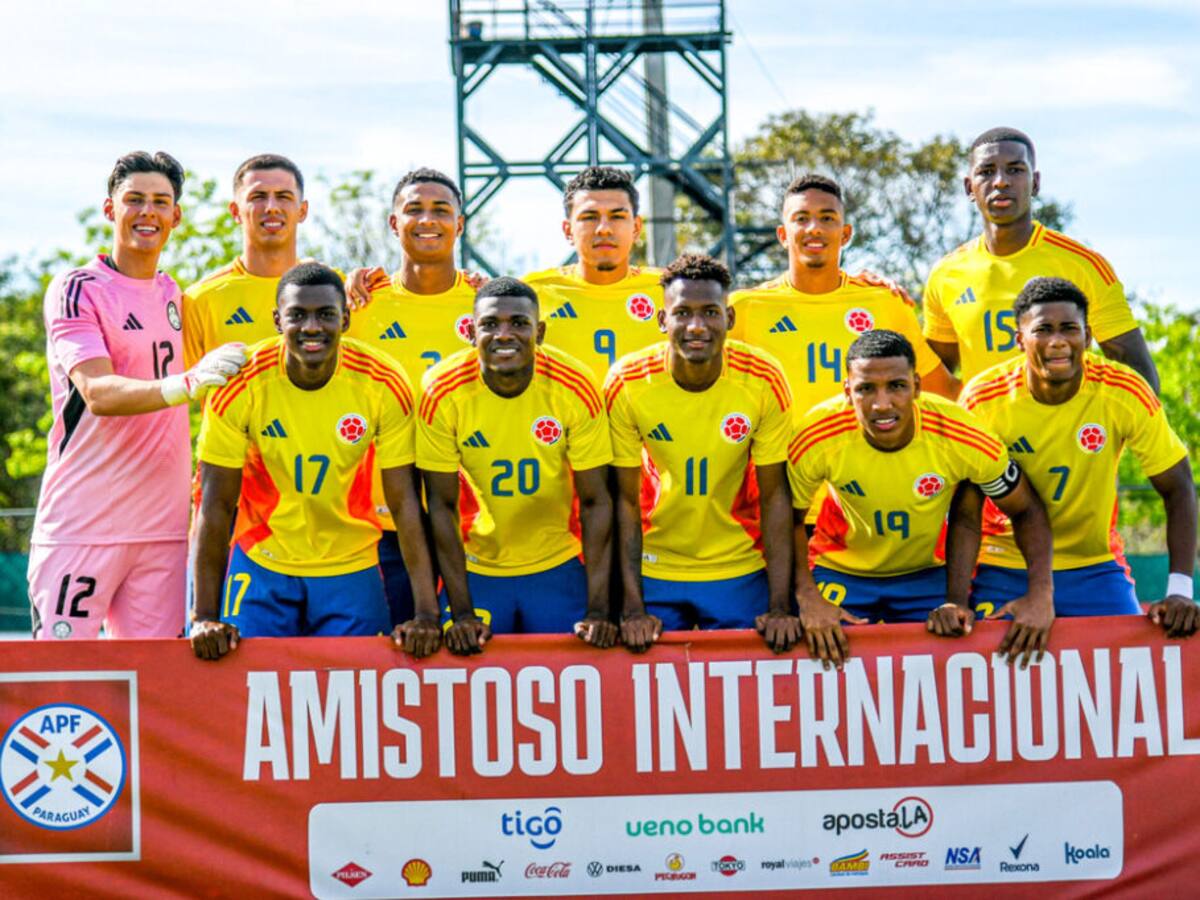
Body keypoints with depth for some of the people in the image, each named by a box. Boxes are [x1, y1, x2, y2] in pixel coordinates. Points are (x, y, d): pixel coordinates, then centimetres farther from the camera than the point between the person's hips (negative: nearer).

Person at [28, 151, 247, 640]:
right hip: (82, 525, -6)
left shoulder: (174, 294, 15)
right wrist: (189, 382, -36)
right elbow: (98, 393, -19)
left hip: (163, 525, 6)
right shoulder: (76, 290, -5)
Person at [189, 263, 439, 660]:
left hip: (352, 571, 1)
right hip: (261, 567, -1)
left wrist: (426, 614, -17)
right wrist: (206, 616, -16)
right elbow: (216, 503, -11)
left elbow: (405, 502, -11)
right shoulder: (241, 384, -16)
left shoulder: (384, 384, -14)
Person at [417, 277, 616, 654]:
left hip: (558, 568, 0)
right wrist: (461, 611, -14)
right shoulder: (443, 391, -17)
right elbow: (442, 505, -10)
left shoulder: (575, 387, -16)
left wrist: (598, 610, -16)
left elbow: (595, 501, -10)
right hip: (474, 569, 0)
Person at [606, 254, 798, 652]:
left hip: (741, 573, 0)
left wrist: (779, 608, -13)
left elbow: (774, 496, -8)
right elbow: (627, 499, -8)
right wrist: (633, 608, -12)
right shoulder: (627, 383, -15)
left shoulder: (763, 380, -15)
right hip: (654, 571, 0)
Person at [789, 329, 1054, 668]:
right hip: (840, 573, 0)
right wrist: (807, 597, -24)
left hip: (930, 574, 0)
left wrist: (1040, 594, -25)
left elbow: (1026, 512, -13)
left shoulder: (965, 436, -28)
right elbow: (791, 519, -11)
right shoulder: (816, 439, -28)